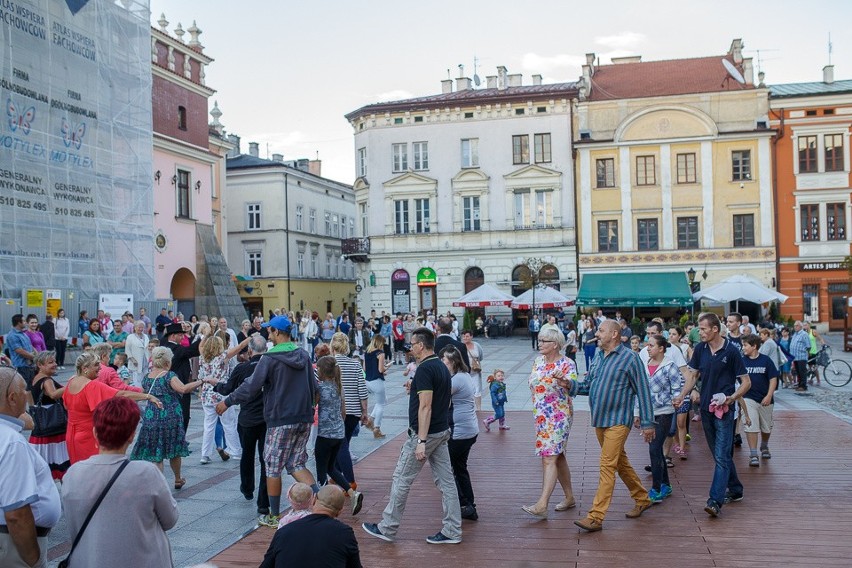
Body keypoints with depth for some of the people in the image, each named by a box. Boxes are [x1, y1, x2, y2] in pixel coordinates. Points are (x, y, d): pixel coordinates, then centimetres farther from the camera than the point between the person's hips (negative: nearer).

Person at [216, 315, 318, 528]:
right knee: (296, 465, 13)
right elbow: (313, 388, 13)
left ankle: (274, 516, 17)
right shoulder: (304, 355, 7)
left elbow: (250, 388, -10)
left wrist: (227, 402, 3)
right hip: (304, 420, 6)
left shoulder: (270, 359, -12)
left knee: (273, 468, 8)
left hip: (280, 421, -6)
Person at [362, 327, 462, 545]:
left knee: (402, 479, 3)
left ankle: (387, 528, 14)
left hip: (425, 433, -9)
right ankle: (452, 531, 12)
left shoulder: (425, 369, -18)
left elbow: (425, 407, -24)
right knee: (446, 481, 9)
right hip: (442, 432, 9)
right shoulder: (442, 367, 11)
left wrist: (421, 441, -25)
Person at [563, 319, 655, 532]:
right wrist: (570, 385, -7)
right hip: (599, 419, 8)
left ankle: (595, 517, -10)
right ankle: (642, 498, 36)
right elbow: (589, 385, 12)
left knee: (607, 466, -10)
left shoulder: (629, 358, -10)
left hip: (617, 421, -7)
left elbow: (643, 391, -8)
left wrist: (647, 423, -9)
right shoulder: (598, 356, 10)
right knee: (620, 462, 18)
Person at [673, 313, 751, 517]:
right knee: (720, 455, 17)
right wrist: (682, 396, -2)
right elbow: (693, 375, 13)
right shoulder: (700, 349, 5)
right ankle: (735, 490, 33)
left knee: (721, 456, -10)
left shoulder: (731, 351, -11)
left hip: (724, 410, -6)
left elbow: (746, 382, -6)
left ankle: (715, 501, -14)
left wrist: (732, 398, -22)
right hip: (706, 408, 6)